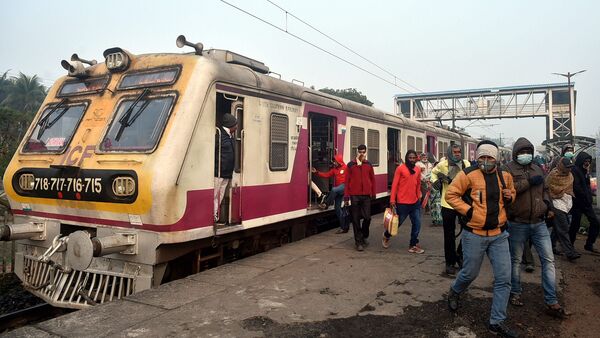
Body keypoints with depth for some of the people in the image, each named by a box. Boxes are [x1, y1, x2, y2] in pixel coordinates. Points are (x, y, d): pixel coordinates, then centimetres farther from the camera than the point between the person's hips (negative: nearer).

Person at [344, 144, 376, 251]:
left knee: (367, 217, 2)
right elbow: (347, 181, 0)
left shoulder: (368, 165, 8)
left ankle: (364, 237, 26)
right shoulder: (351, 165, 1)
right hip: (354, 195, -2)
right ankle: (359, 242, 12)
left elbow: (372, 179, 13)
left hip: (366, 195, 2)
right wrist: (346, 196, -4)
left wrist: (373, 194, 10)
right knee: (356, 219, 3)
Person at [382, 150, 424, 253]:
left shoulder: (418, 169, 6)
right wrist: (392, 200, -12)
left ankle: (413, 245, 17)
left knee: (417, 224, 3)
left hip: (415, 202, 5)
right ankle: (386, 236, 36)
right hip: (402, 203, -5)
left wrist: (419, 197, 16)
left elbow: (418, 184, 15)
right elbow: (394, 185, -9)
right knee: (398, 222, 9)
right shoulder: (400, 169, -9)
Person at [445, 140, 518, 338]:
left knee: (504, 279, 2)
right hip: (474, 234, -4)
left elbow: (511, 193, 22)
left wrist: (510, 197, -2)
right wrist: (468, 211, -16)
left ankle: (497, 321, 16)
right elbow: (451, 194, -8)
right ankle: (454, 292, 44)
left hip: (499, 235, 4)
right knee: (470, 273, 10)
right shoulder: (469, 174, -11)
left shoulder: (504, 176, 5)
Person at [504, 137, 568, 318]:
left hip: (539, 223, 5)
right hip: (517, 224, -5)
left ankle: (551, 302, 8)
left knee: (548, 260, 1)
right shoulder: (508, 169, -6)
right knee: (516, 260, 10)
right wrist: (529, 182, -22)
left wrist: (546, 200, 6)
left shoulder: (537, 168, 13)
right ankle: (515, 293, 28)